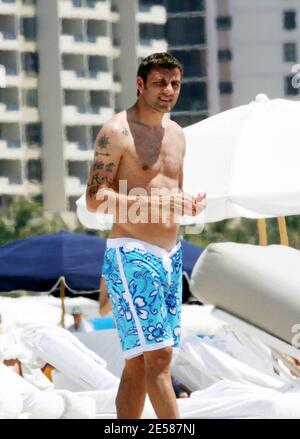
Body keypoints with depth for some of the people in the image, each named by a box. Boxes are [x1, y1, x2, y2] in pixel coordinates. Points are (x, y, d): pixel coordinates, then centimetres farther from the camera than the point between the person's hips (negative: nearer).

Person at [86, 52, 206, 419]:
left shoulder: (175, 134, 16)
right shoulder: (116, 132, -8)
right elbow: (95, 199, -13)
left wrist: (190, 204, 2)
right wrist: (151, 202, -25)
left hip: (170, 254, 8)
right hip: (132, 254, -8)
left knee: (140, 360, 7)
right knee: (158, 353, -14)